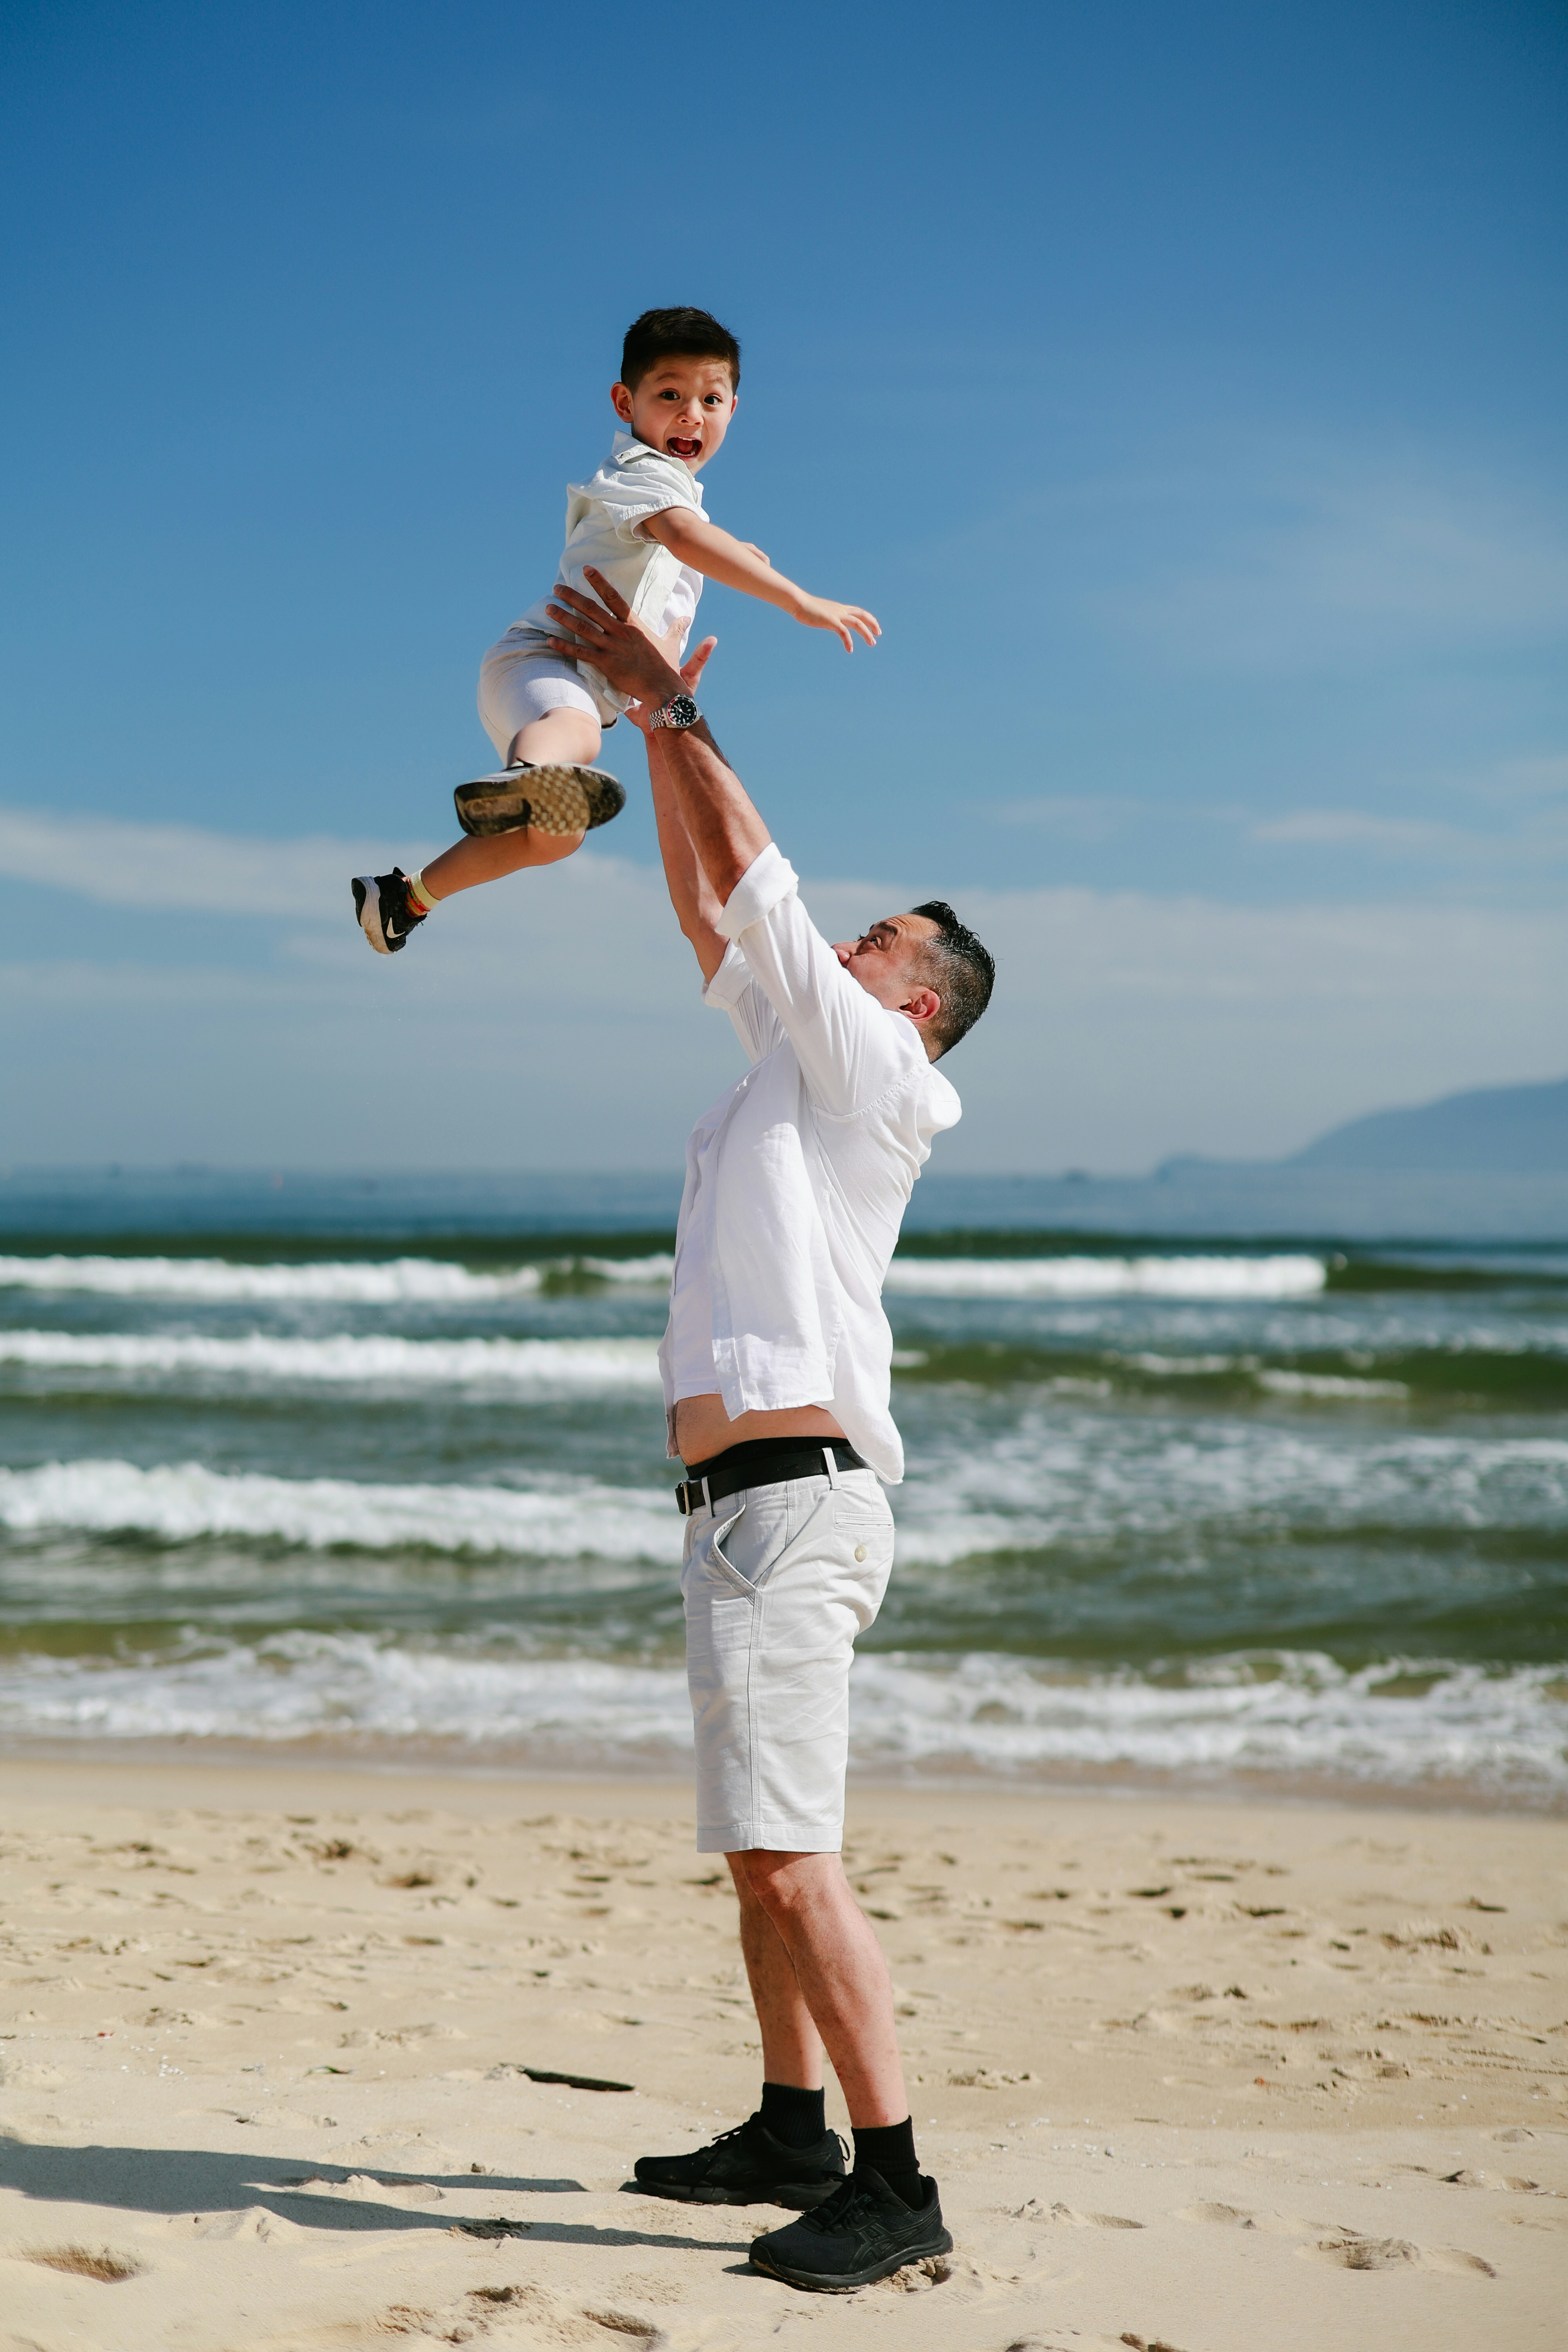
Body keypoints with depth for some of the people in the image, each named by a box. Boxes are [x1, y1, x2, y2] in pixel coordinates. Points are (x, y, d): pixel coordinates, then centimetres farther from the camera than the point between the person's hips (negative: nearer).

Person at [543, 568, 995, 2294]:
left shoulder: (873, 1074, -4)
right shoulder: (795, 1060, 20)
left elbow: (760, 889, -7)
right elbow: (712, 909, 24)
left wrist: (674, 709, -2)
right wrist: (656, 726, 22)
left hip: (793, 1494, -10)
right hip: (745, 1502, 10)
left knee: (788, 1856, -16)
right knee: (755, 1850, 16)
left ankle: (895, 2183, -16)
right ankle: (792, 2134, 25)